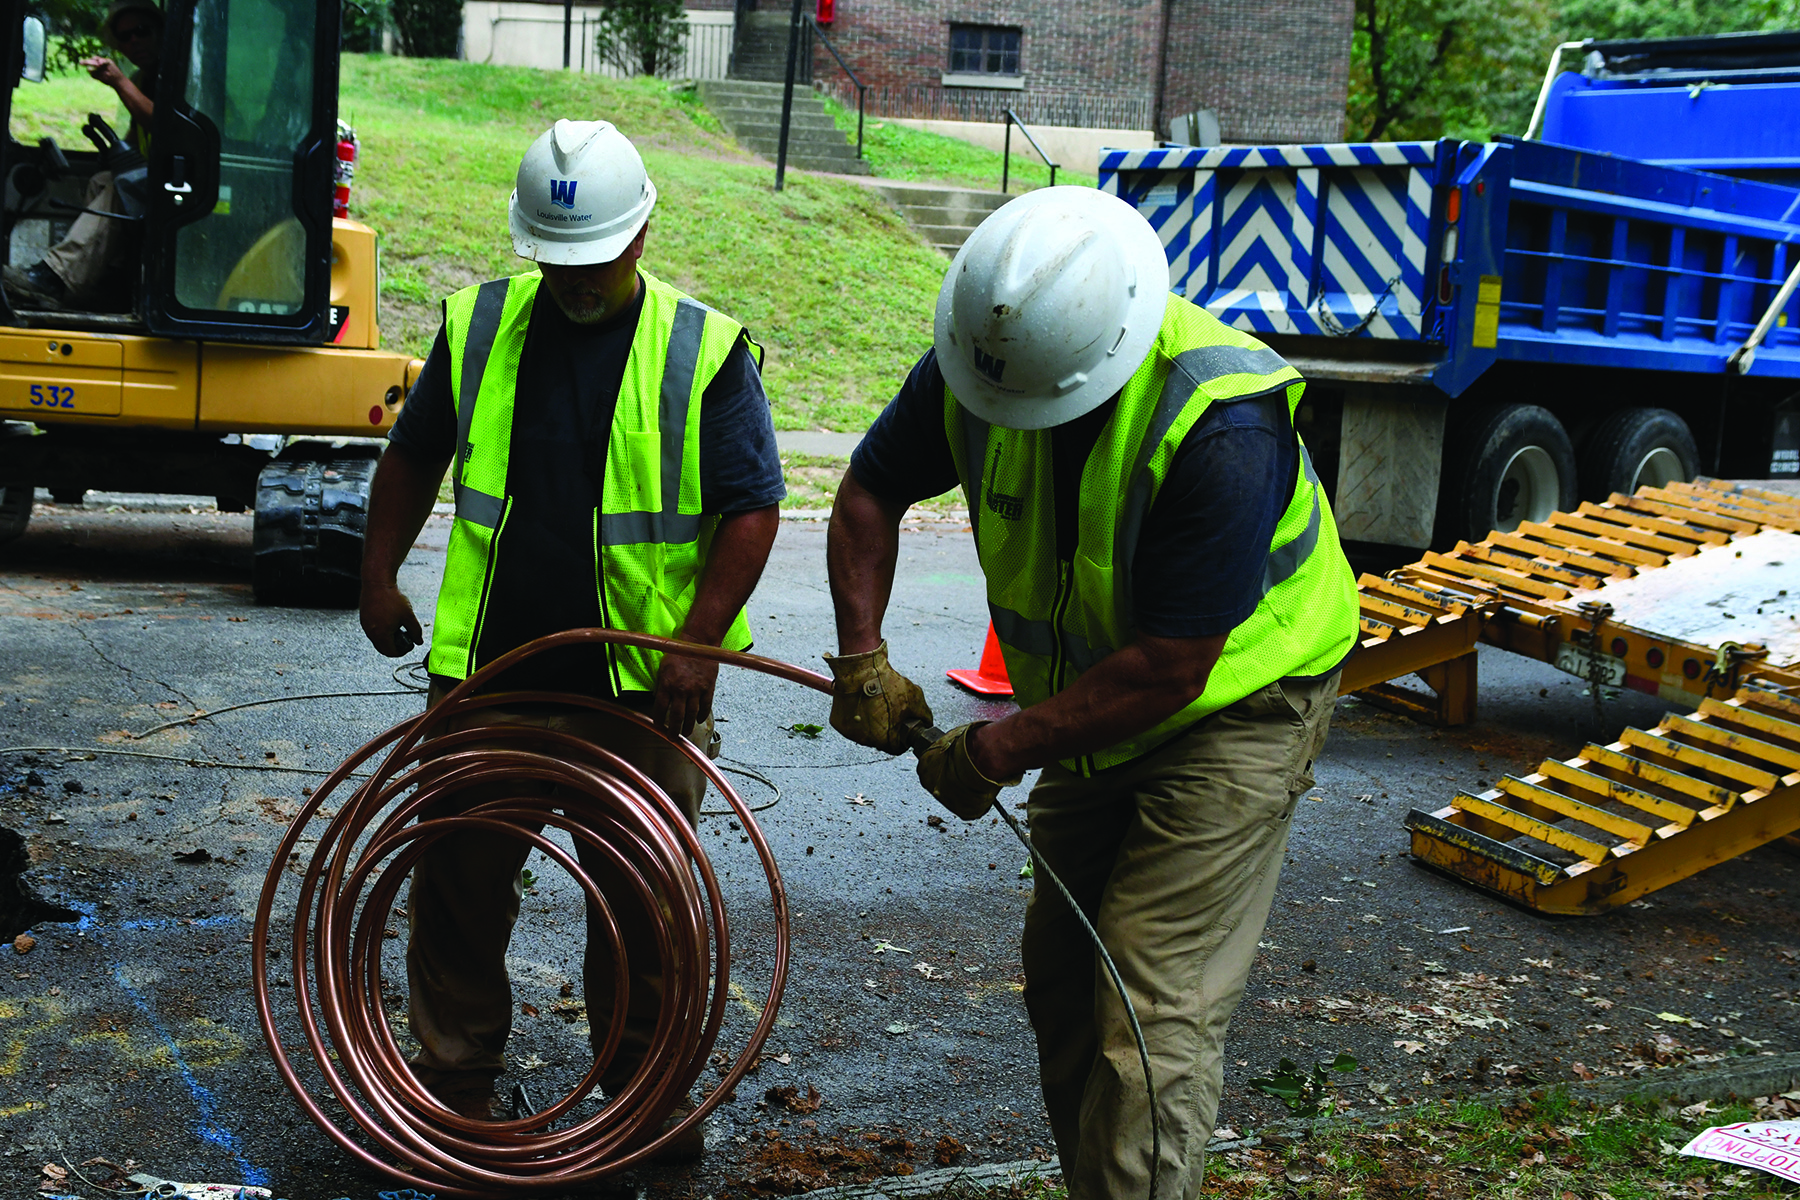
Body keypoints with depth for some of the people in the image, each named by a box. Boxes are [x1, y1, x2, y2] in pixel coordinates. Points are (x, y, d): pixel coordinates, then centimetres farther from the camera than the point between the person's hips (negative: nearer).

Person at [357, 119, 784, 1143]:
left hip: (642, 686, -2)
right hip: (488, 674, 3)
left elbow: (750, 510, -6)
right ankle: (454, 1077, 27)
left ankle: (645, 1085, 26)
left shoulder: (703, 349, -5)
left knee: (642, 900, 8)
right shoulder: (480, 327, 4)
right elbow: (414, 456, 18)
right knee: (459, 881, 10)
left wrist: (694, 642, -14)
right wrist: (381, 575, 12)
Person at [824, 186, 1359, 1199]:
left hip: (1234, 707, -7)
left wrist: (1002, 750, -24)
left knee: (1154, 1018, -12)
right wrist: (862, 654, -10)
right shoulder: (975, 360, -15)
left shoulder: (1224, 425, -34)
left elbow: (1172, 666, -31)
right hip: (1093, 711, 7)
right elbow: (873, 489, 2)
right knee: (1062, 978, 15)